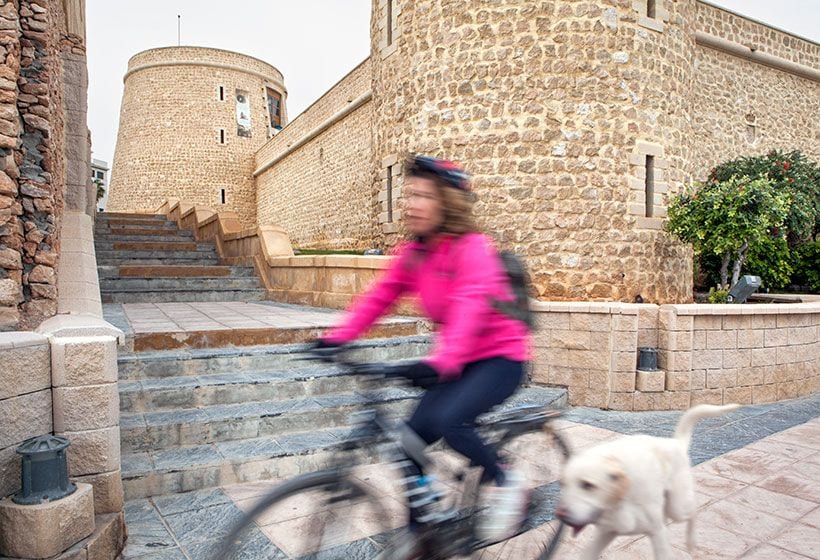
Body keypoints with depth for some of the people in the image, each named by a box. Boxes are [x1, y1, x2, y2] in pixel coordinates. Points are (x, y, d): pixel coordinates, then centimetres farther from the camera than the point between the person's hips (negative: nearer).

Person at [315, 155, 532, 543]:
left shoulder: (471, 247, -19)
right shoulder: (412, 253, 1)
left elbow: (470, 308, -33)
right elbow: (380, 296, 0)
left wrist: (440, 362, -47)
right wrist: (338, 337, -11)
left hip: (500, 358, -6)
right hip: (459, 363, 7)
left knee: (447, 420, -31)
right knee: (410, 443, -1)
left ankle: (507, 484, -2)